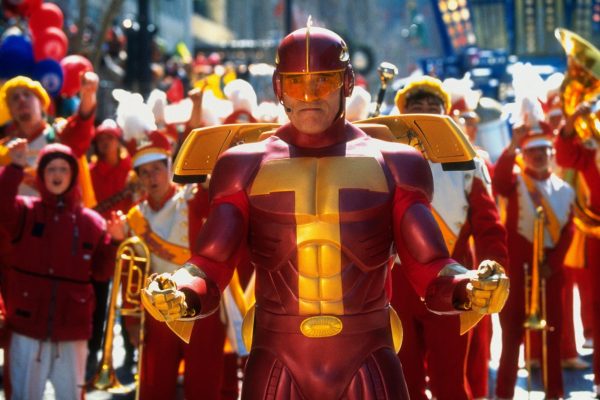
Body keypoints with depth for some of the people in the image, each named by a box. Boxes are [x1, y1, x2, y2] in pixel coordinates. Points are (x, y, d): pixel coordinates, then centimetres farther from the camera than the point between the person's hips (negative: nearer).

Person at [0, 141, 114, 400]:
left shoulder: (91, 222, 4)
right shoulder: (25, 211, 1)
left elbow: (102, 272, 4)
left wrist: (115, 242, -11)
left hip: (72, 331, 1)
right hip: (27, 327, -1)